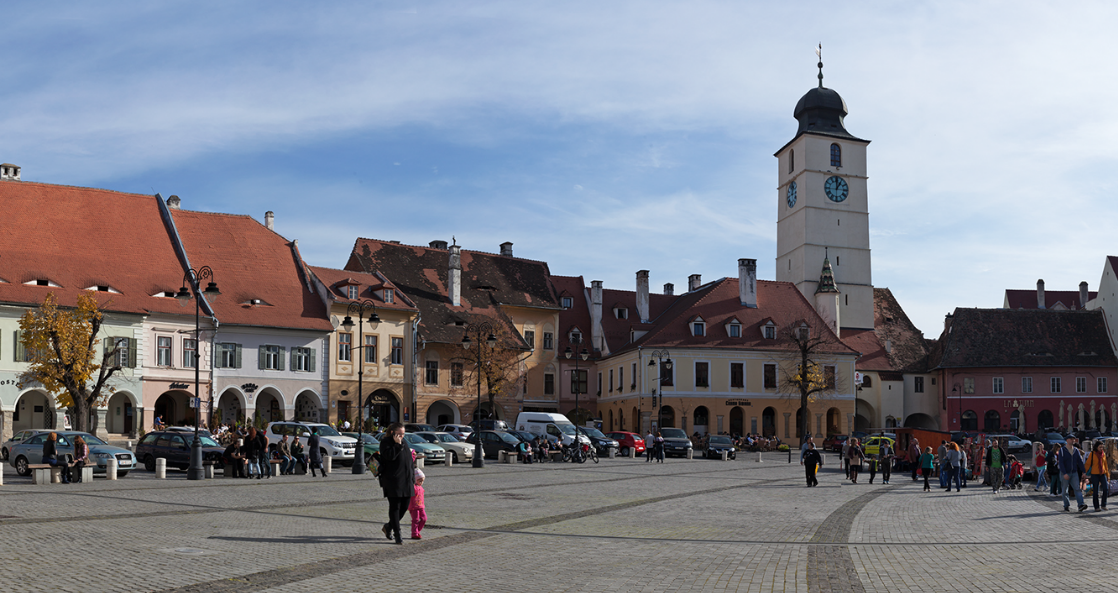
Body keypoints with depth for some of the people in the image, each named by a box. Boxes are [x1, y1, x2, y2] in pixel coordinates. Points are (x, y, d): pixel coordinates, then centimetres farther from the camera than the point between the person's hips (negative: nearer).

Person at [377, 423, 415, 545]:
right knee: (395, 507, -4)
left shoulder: (404, 443, 17)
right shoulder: (386, 443, -4)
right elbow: (389, 456, -23)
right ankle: (397, 535, 0)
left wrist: (412, 479, 16)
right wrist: (397, 444, -18)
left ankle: (389, 527, 27)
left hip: (406, 482, 7)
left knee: (405, 507, 7)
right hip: (392, 482, -7)